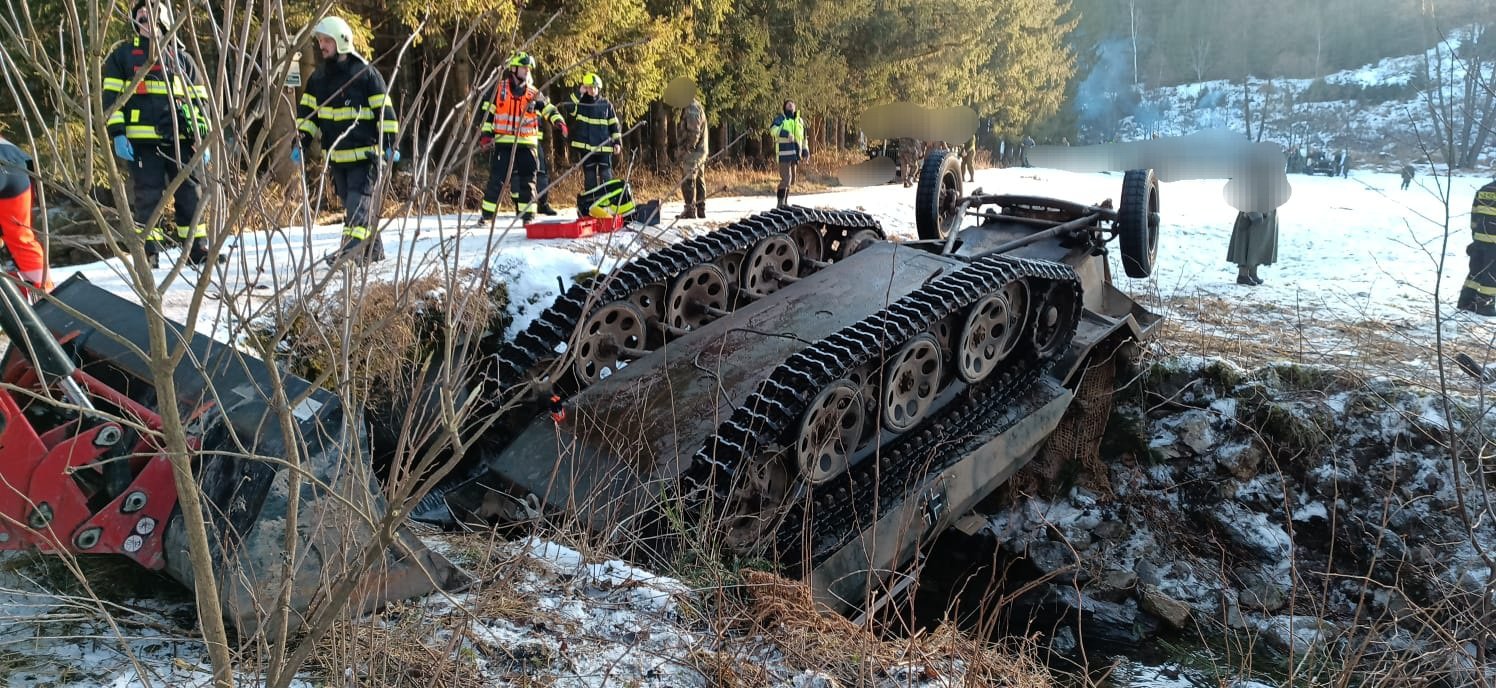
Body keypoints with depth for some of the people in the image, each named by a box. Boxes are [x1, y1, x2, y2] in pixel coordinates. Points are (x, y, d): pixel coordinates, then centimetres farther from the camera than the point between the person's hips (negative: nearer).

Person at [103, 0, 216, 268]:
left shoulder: (181, 57, 17)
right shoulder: (123, 54, 11)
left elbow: (199, 99, 16)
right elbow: (111, 97, 6)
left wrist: (203, 138, 7)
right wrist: (117, 134, -5)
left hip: (181, 141, 2)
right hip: (143, 140, -2)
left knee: (191, 194, 3)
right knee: (148, 196, -3)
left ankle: (198, 248, 12)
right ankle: (148, 252, 4)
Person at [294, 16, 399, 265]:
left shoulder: (365, 73, -7)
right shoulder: (319, 77, 10)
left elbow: (384, 111, -8)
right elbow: (307, 112, 13)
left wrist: (389, 144, -13)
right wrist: (300, 142, 1)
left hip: (365, 153, -7)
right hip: (336, 156, 7)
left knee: (359, 201, -14)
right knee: (350, 203, 11)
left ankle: (352, 248, -23)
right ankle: (374, 249, 20)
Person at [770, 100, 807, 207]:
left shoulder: (799, 121, 18)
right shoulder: (780, 118, -1)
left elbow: (803, 137, 27)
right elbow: (773, 130, -21)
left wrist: (805, 150, 18)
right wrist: (786, 134, -35)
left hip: (794, 154, 7)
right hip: (784, 153, -7)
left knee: (791, 179, 11)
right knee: (786, 178, -16)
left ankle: (785, 202, 20)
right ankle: (780, 202, -13)